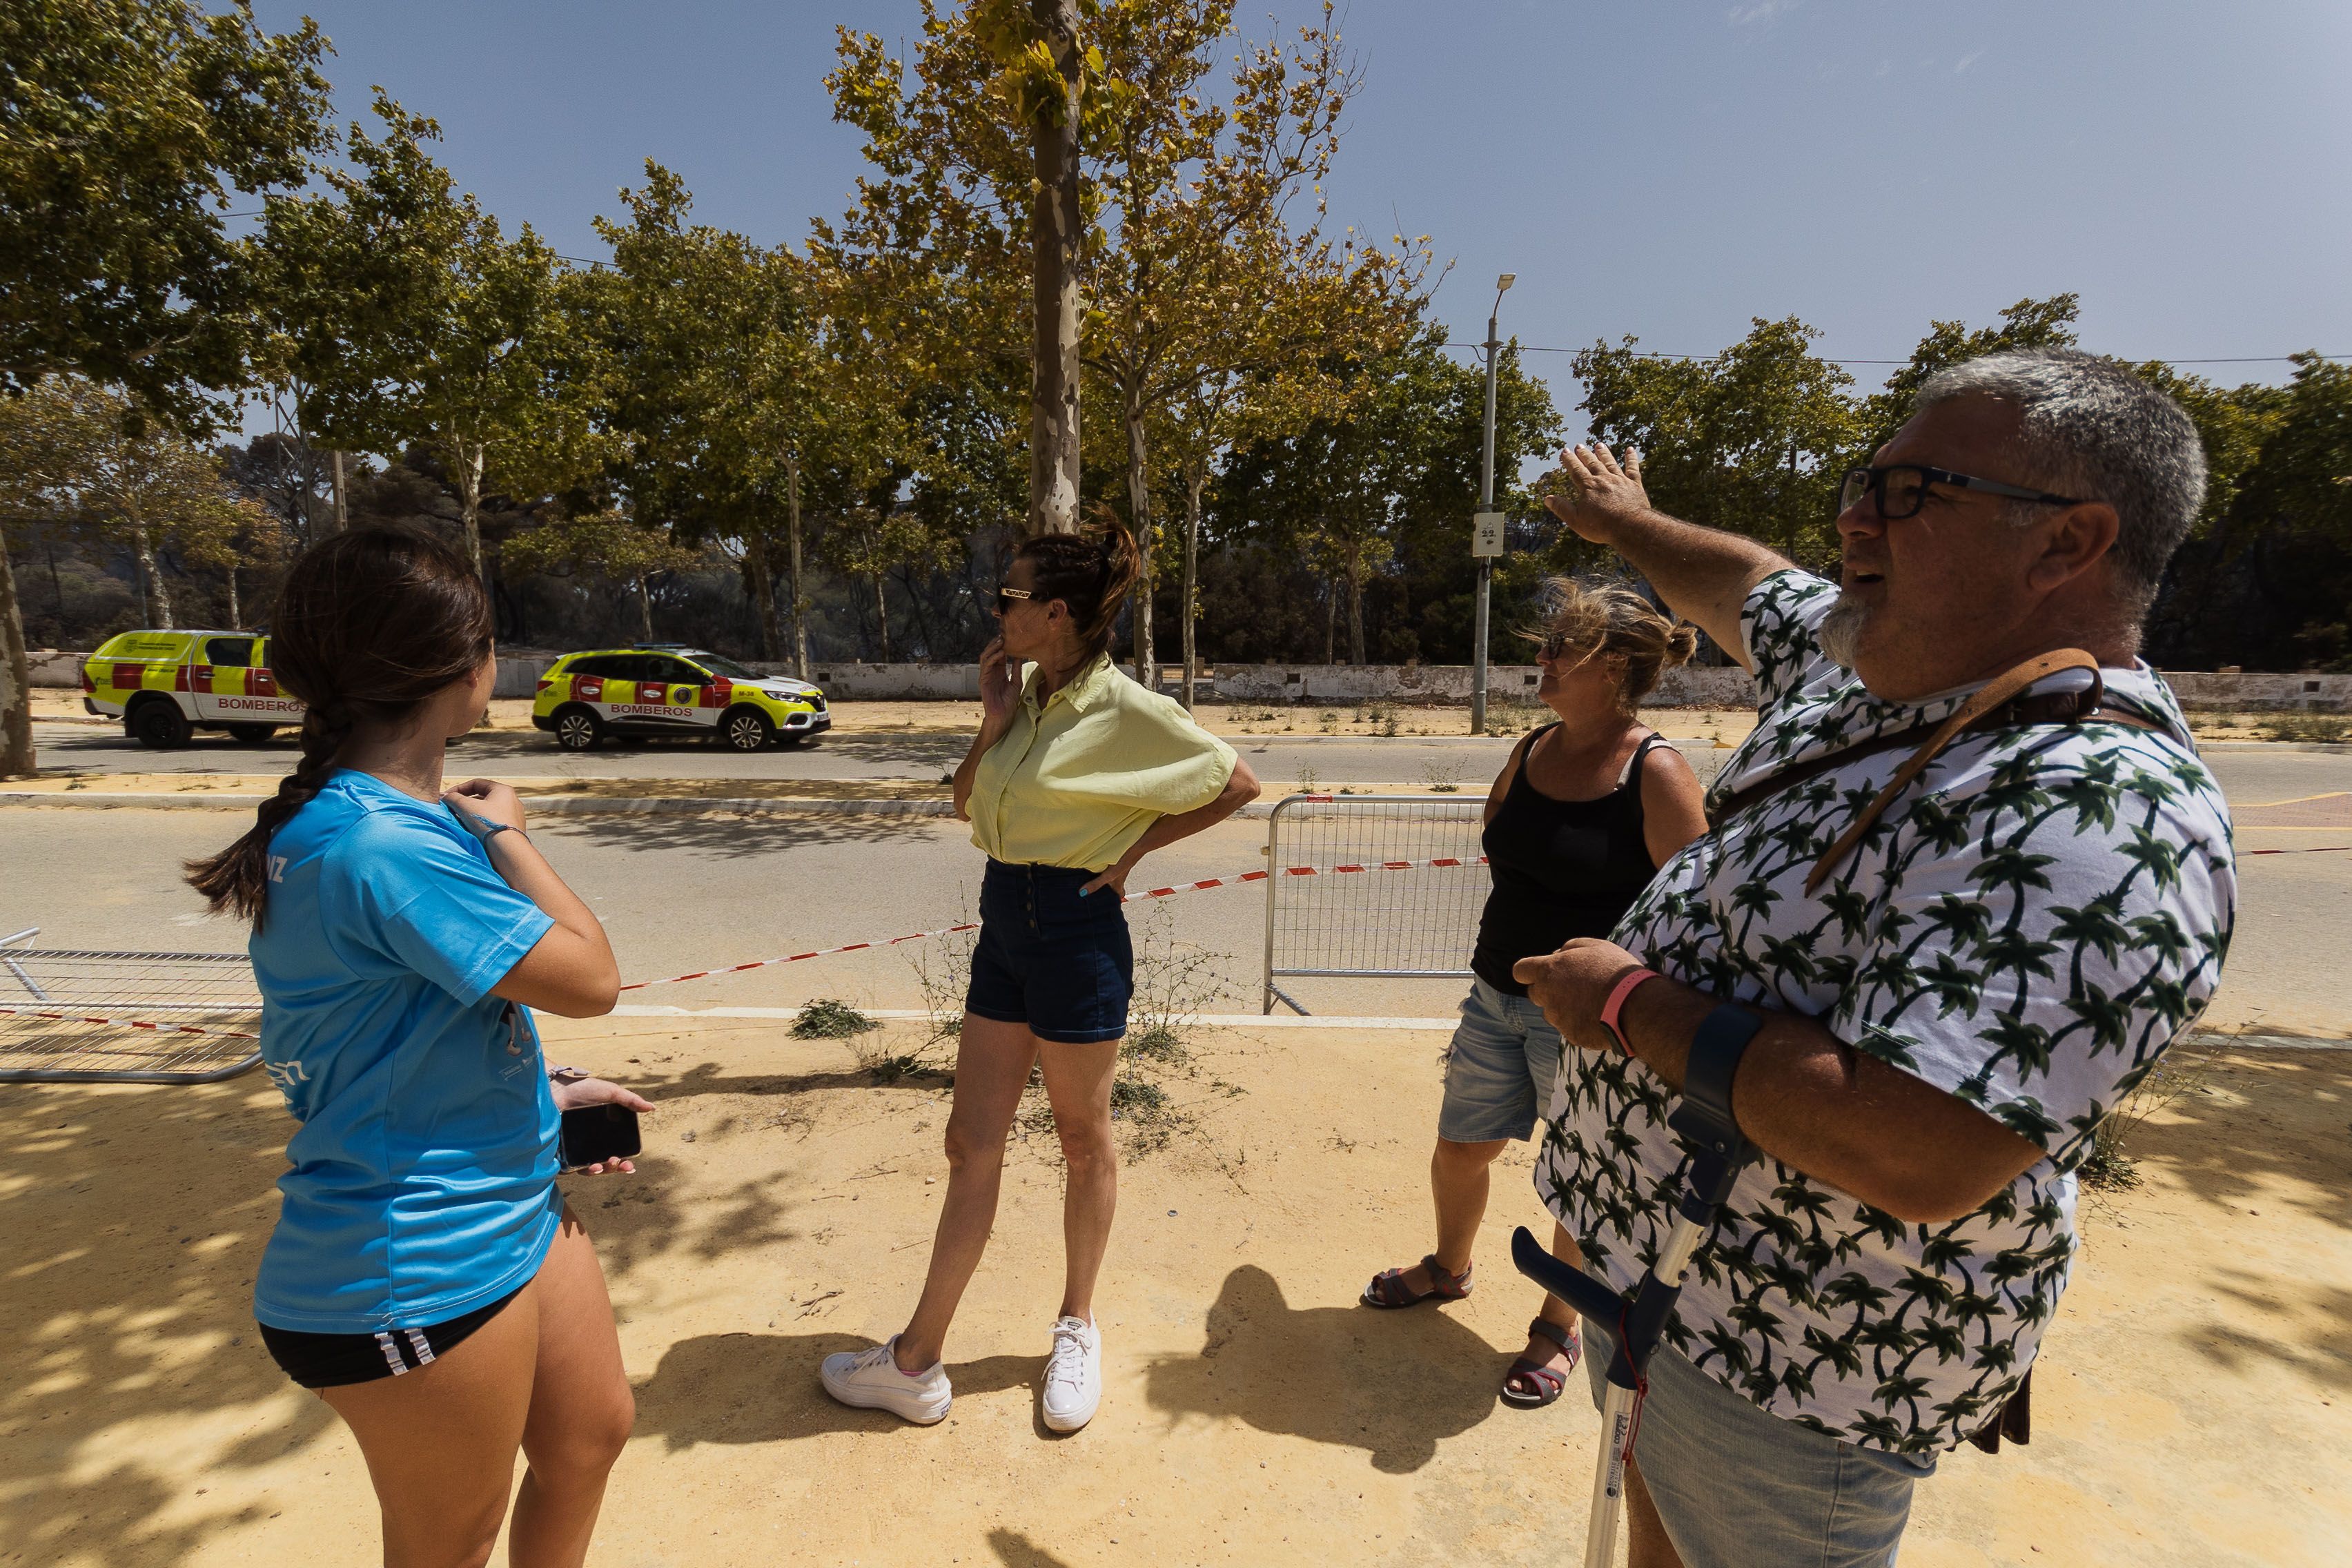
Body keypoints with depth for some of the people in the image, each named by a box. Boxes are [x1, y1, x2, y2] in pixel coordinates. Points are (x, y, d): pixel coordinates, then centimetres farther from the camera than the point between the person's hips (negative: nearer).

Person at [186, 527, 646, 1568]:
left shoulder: (387, 815, 2)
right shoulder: (385, 846, -29)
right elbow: (590, 978, -22)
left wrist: (540, 1091, 8)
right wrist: (507, 835, -11)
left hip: (511, 1208, 9)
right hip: (419, 1275, -9)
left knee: (591, 1435, 25)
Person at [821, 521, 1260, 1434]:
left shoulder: (1125, 710, -14)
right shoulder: (1024, 693, 6)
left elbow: (1239, 784, -8)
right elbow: (965, 801, 10)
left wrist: (1136, 846, -8)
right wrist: (994, 722, -5)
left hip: (1076, 931, -7)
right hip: (1004, 920, 7)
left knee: (1083, 1140, 13)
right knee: (972, 1142, 12)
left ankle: (1077, 1328, 36)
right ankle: (916, 1364, 27)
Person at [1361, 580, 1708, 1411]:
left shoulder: (1656, 774, -16)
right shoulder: (1530, 752, 2)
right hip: (1497, 996, 6)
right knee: (1459, 1148, 18)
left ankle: (1559, 1327, 40)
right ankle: (1449, 1267, 47)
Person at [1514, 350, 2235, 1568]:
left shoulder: (2098, 815, -31)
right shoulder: (1872, 665, -2)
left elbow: (1919, 1156, -38)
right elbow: (1750, 586, 20)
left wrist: (1636, 1004, -27)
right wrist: (1626, 525, 36)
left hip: (1789, 1354, -8)